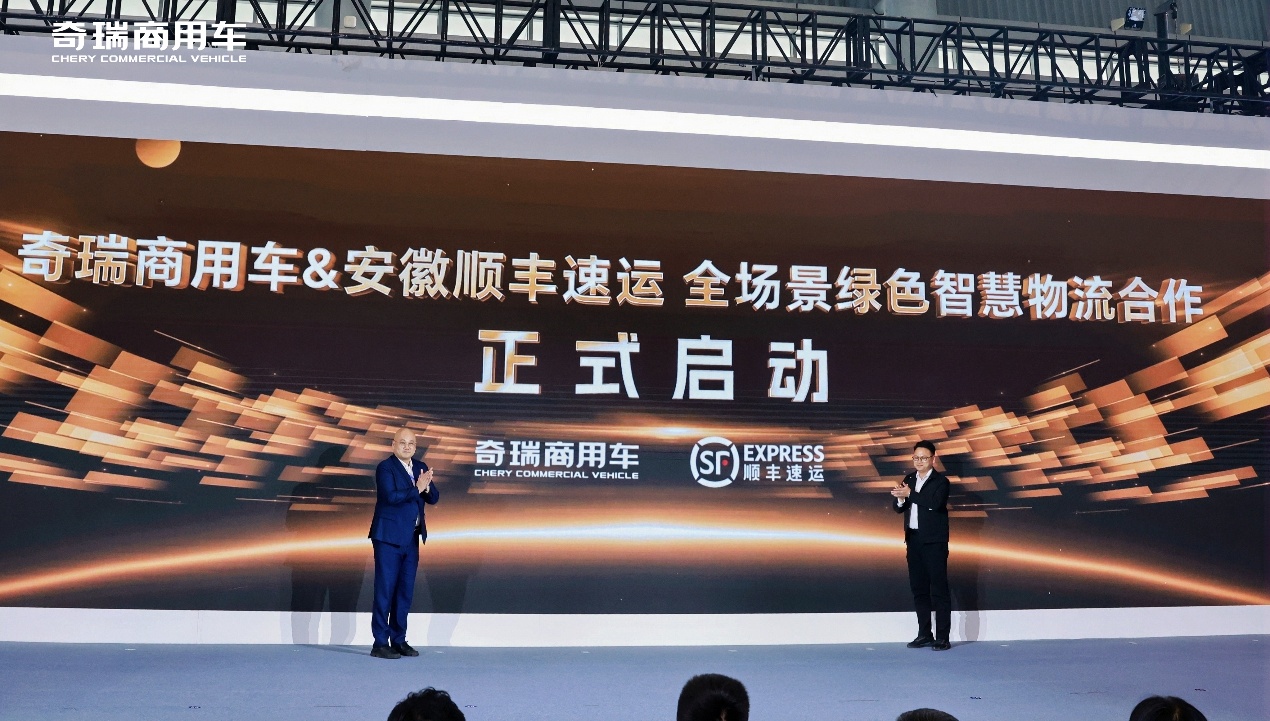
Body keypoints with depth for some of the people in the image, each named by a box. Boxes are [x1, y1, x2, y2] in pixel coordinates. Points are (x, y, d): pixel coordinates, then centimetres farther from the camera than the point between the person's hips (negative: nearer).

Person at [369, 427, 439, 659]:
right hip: (389, 537, -6)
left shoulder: (420, 467, 12)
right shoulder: (385, 467, -7)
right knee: (385, 590, -2)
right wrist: (416, 488, -21)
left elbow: (433, 498, 6)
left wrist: (427, 486, -13)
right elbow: (391, 496, -22)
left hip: (412, 538, 7)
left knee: (405, 591, 10)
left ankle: (399, 640, 19)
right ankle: (380, 643, 3)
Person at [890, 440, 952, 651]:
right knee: (918, 587, 10)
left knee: (939, 588, -4)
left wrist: (910, 494, -23)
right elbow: (898, 509, 7)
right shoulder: (909, 479, 12)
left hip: (934, 541, -6)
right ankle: (924, 634, 17)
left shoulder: (940, 481, -5)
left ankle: (942, 637, -1)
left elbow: (935, 503, -23)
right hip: (913, 539, 6)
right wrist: (900, 497, -14)